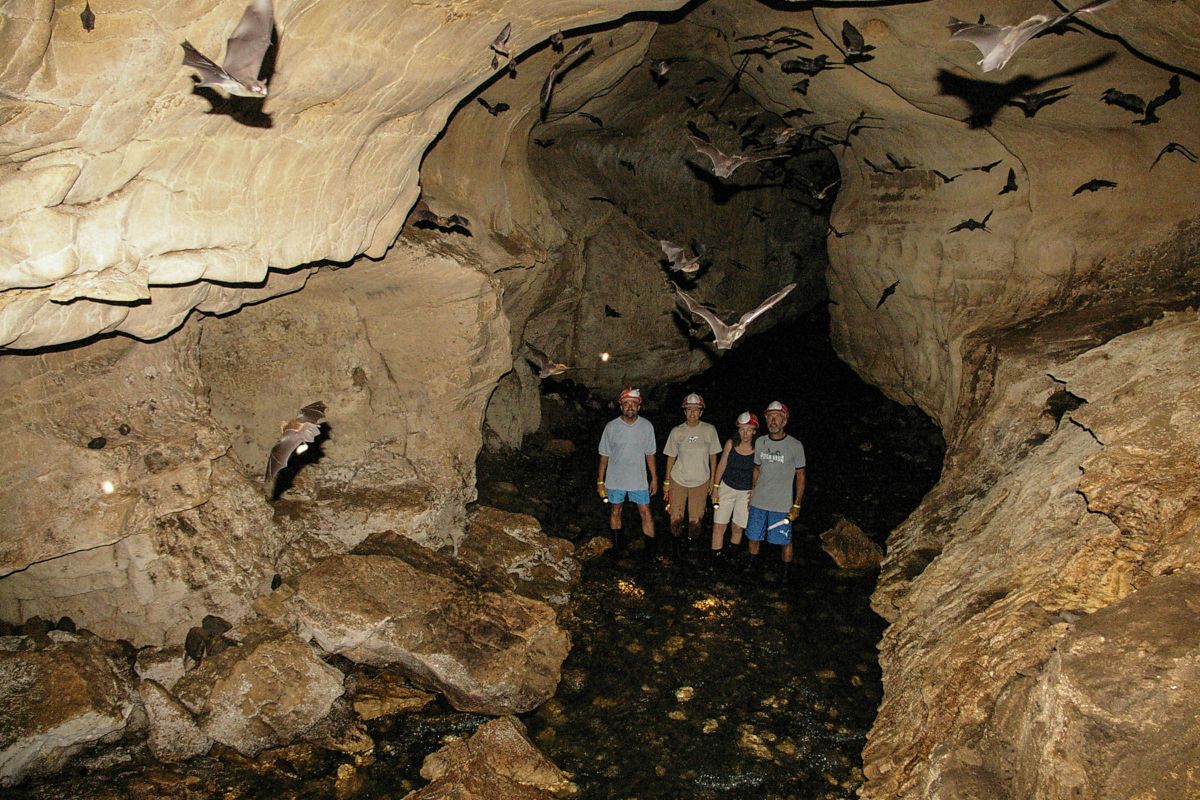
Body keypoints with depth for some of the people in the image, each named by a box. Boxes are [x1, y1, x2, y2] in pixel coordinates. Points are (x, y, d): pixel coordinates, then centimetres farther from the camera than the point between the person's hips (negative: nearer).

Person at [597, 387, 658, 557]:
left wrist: (654, 478, 3)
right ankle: (617, 542, 33)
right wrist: (600, 481, -1)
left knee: (645, 513, 2)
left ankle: (651, 549, 12)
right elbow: (604, 456, -3)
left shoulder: (647, 426, -7)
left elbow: (650, 454, 2)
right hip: (615, 480, 0)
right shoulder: (611, 427, -10)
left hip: (639, 480, 0)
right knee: (615, 511, 15)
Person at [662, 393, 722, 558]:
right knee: (676, 517, 3)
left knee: (695, 519, 3)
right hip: (678, 480, 0)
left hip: (700, 482, 0)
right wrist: (667, 481, 5)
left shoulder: (709, 430, -5)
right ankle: (676, 545, 27)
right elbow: (671, 457, 4)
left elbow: (713, 456, 4)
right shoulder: (676, 431, -4)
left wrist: (713, 480, 5)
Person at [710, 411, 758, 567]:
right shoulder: (731, 443, -7)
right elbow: (722, 466, 2)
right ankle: (715, 558, 11)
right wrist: (715, 488, 0)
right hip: (726, 488, 1)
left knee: (738, 528, 10)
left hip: (746, 493, -1)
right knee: (719, 525, 0)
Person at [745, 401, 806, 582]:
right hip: (758, 502, 4)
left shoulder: (795, 446, -11)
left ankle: (786, 573, 23)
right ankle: (752, 566, 34)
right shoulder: (760, 442, 2)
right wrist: (752, 492, 13)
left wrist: (797, 505, -6)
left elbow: (800, 476, -5)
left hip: (782, 505, -4)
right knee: (753, 536, 13)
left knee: (785, 541, 4)